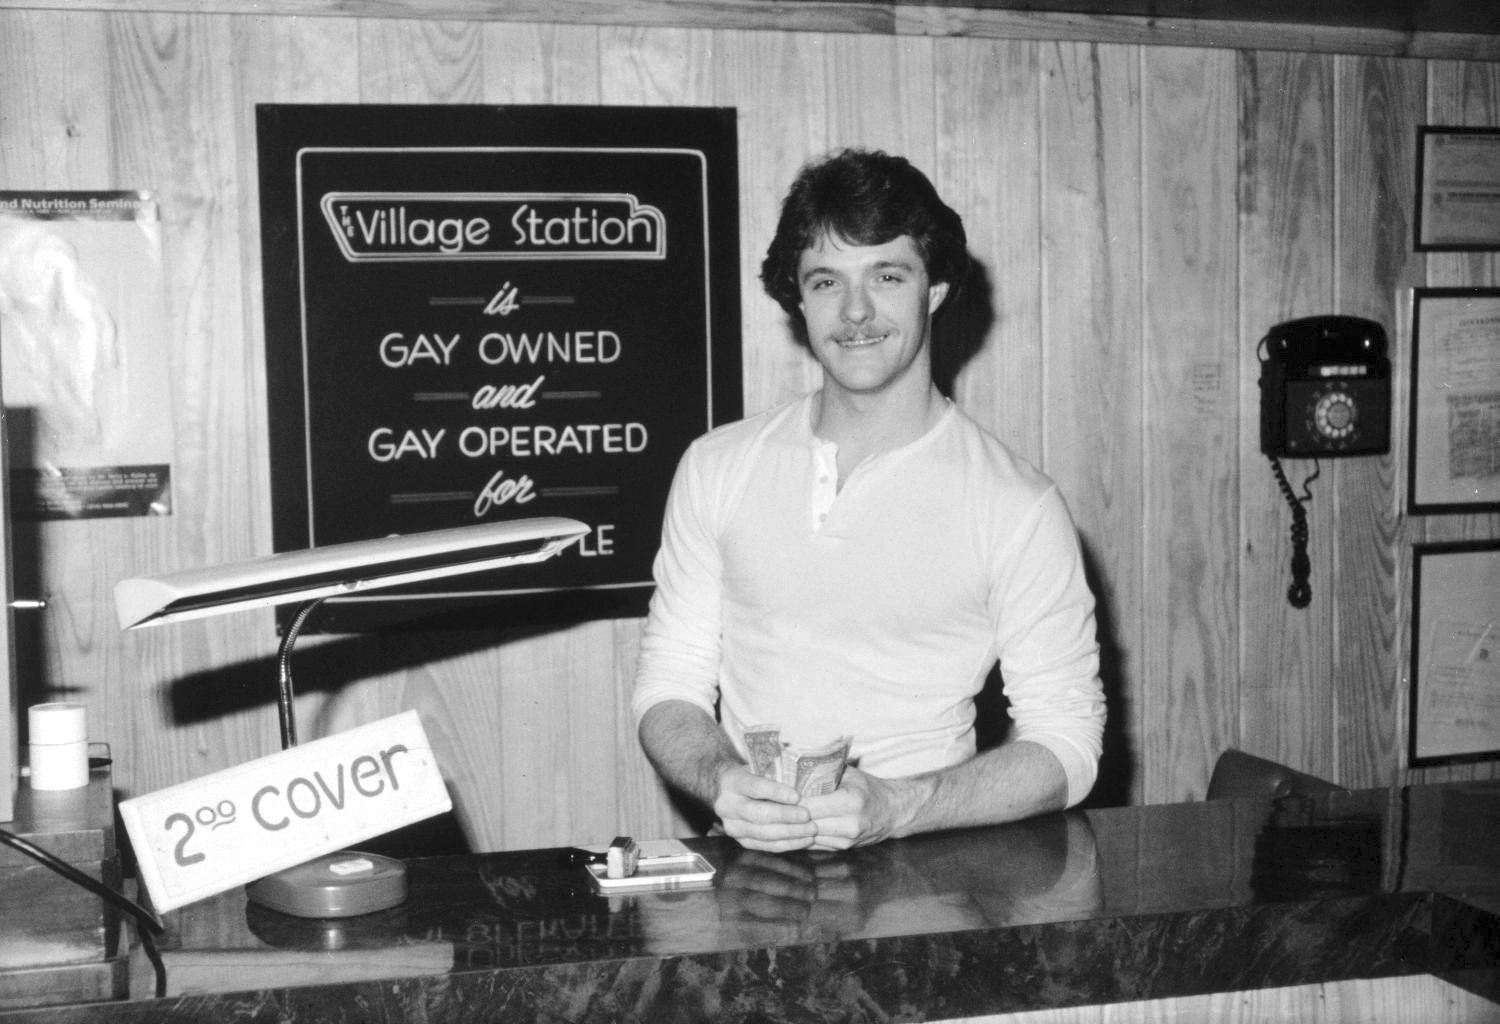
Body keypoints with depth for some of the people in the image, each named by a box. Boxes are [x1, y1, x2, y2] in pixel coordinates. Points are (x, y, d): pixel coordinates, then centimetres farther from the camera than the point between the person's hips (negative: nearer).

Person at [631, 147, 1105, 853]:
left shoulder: (1017, 509, -2)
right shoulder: (715, 469, 7)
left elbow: (1065, 748, -2)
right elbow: (668, 689, 9)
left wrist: (896, 807, -18)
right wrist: (721, 781, -12)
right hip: (747, 863, 2)